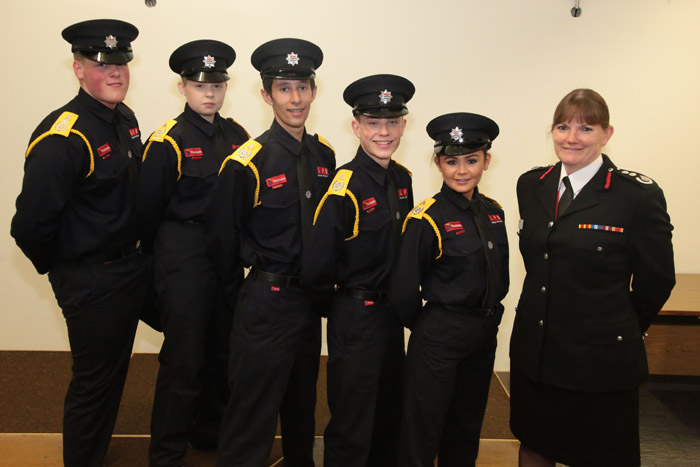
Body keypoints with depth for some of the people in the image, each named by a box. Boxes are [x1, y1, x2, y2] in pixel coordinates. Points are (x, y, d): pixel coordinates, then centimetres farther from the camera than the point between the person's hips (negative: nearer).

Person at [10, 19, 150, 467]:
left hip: (131, 270, 8)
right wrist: (58, 267, -8)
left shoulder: (126, 119, 3)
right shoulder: (61, 138, -24)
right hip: (91, 283, -8)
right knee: (93, 382, 8)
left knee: (114, 370, 24)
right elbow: (31, 224, -24)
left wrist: (136, 255, 14)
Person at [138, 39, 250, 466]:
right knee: (184, 358, 1)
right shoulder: (168, 141, -10)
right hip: (184, 263, -6)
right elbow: (149, 211, -5)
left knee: (222, 350, 16)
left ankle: (211, 432, 37)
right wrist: (168, 254, 6)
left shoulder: (237, 135, 6)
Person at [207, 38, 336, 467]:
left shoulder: (325, 154, 1)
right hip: (267, 301, -6)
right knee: (254, 404, 3)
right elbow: (224, 236, -7)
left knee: (303, 400, 24)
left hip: (311, 298, 6)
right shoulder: (246, 162, -16)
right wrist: (234, 284, 3)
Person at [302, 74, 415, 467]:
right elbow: (316, 268, -20)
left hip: (391, 313, 7)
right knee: (352, 425, 8)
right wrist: (339, 304, -5)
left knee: (390, 417, 23)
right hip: (355, 319, -7)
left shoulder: (403, 179, 2)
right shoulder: (345, 187, -20)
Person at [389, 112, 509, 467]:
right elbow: (403, 293, -15)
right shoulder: (427, 219, -17)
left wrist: (489, 318, 9)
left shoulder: (493, 212, 3)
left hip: (485, 335, 7)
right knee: (422, 435, 6)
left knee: (467, 429, 22)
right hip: (438, 339, -6)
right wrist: (426, 327, -1)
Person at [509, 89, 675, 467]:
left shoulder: (639, 195, -13)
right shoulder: (531, 185, 2)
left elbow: (656, 281, -5)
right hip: (533, 349, 5)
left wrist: (618, 329, 7)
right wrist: (545, 310, 13)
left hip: (601, 358, -4)